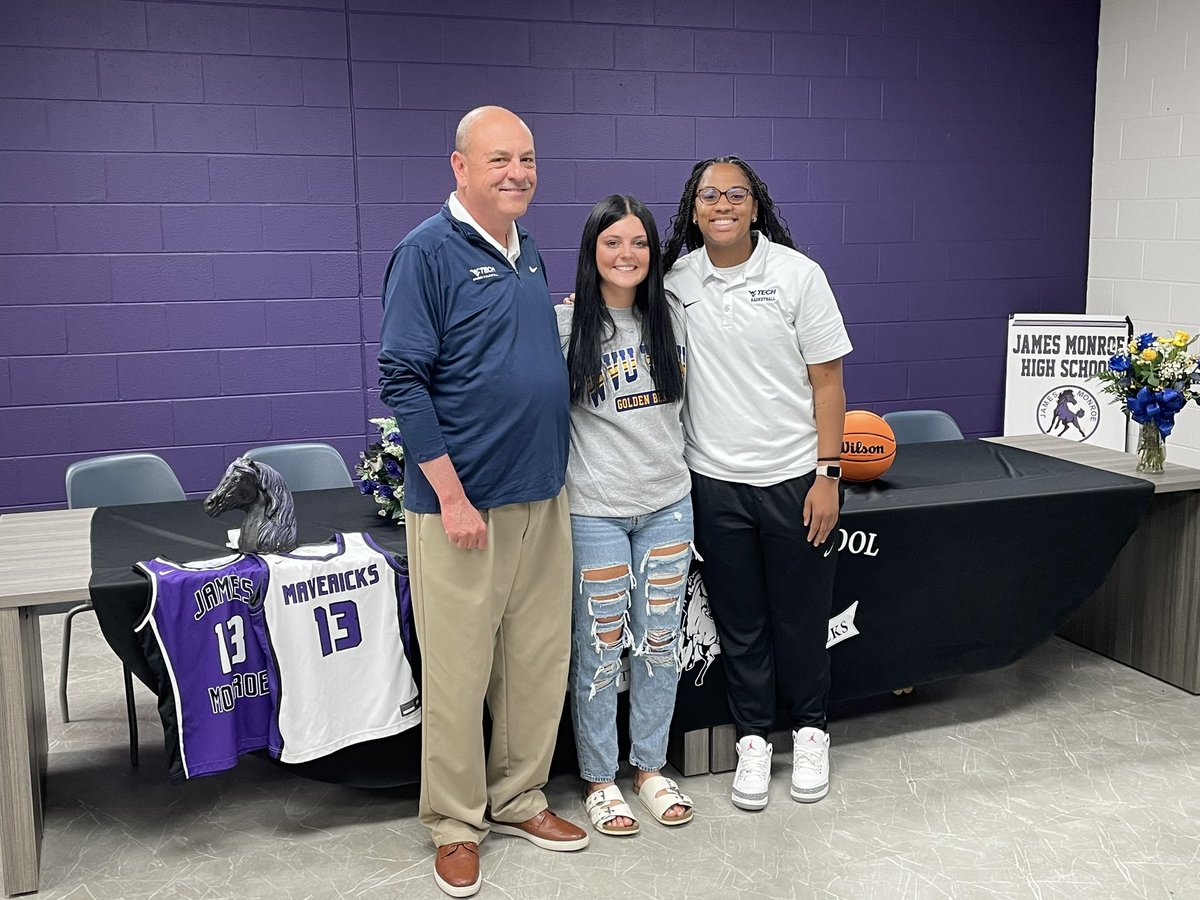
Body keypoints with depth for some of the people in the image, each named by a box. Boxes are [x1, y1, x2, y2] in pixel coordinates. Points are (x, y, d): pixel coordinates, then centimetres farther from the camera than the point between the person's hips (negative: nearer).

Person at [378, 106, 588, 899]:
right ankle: (455, 823, 22)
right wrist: (451, 494, -17)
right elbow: (402, 380, -14)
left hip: (544, 498, 7)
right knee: (458, 670, 4)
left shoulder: (529, 252, 12)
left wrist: (557, 466, 14)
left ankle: (518, 798, 31)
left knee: (541, 658, 13)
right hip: (464, 504, -7)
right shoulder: (428, 252, -9)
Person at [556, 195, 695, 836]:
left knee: (660, 643, 12)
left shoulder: (673, 319, 6)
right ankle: (599, 780, 23)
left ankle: (650, 769, 30)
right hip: (596, 510, -4)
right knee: (598, 649, 5)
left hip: (668, 502, 4)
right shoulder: (566, 325, -8)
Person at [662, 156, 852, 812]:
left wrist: (827, 474, -8)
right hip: (715, 481, 2)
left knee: (801, 616, 10)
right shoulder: (675, 280, 1)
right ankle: (753, 737, 28)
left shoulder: (797, 274, -5)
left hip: (794, 478, -1)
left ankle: (809, 728, 32)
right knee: (738, 621, 11)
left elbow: (827, 381, -4)